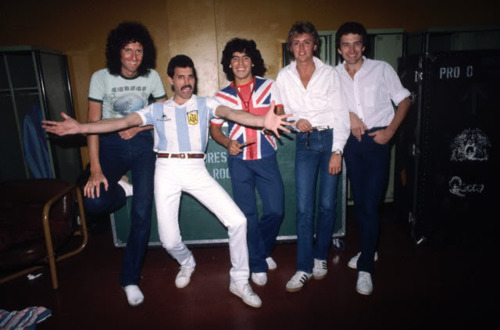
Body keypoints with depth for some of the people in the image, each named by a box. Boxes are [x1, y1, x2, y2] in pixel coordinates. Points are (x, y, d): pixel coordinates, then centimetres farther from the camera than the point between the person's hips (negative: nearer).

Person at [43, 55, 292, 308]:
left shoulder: (205, 104, 7)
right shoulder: (157, 109, 12)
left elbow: (230, 113, -12)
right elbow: (124, 122, 3)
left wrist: (262, 121, -33)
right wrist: (80, 127, -9)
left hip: (196, 170, -1)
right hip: (166, 170, 1)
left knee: (237, 221, -11)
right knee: (169, 240, 2)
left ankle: (239, 281, 10)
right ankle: (187, 263, 40)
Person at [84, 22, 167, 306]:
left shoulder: (152, 76, -2)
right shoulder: (101, 77, -8)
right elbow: (93, 123, -12)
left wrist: (137, 128, -11)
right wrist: (95, 169, -19)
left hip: (142, 144, 1)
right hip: (110, 144, -1)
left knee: (142, 214, -4)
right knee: (94, 202, -24)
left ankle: (131, 279, 12)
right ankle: (121, 188, 13)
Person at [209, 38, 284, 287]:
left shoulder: (269, 86, 3)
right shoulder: (222, 96, 4)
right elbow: (214, 129, 8)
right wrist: (228, 143, -12)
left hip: (266, 158, 0)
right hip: (239, 161, 0)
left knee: (275, 210, 1)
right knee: (248, 213, 5)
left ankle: (262, 250, 31)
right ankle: (258, 264, 23)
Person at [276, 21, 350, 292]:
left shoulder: (329, 74, 0)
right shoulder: (284, 76, 6)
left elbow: (340, 114, -3)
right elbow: (281, 110, 13)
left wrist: (337, 151, -10)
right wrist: (296, 120, -8)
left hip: (330, 139, -1)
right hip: (304, 143, 1)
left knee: (327, 204, 3)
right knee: (304, 207, -3)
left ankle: (320, 257, 24)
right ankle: (304, 268, 6)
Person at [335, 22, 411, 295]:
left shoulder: (381, 69, -1)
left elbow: (404, 100, 4)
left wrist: (389, 131, -7)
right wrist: (348, 115, -7)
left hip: (377, 140, -3)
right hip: (352, 141, 3)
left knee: (371, 204, -8)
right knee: (359, 201, 11)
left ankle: (365, 267, 2)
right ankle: (369, 250, 32)